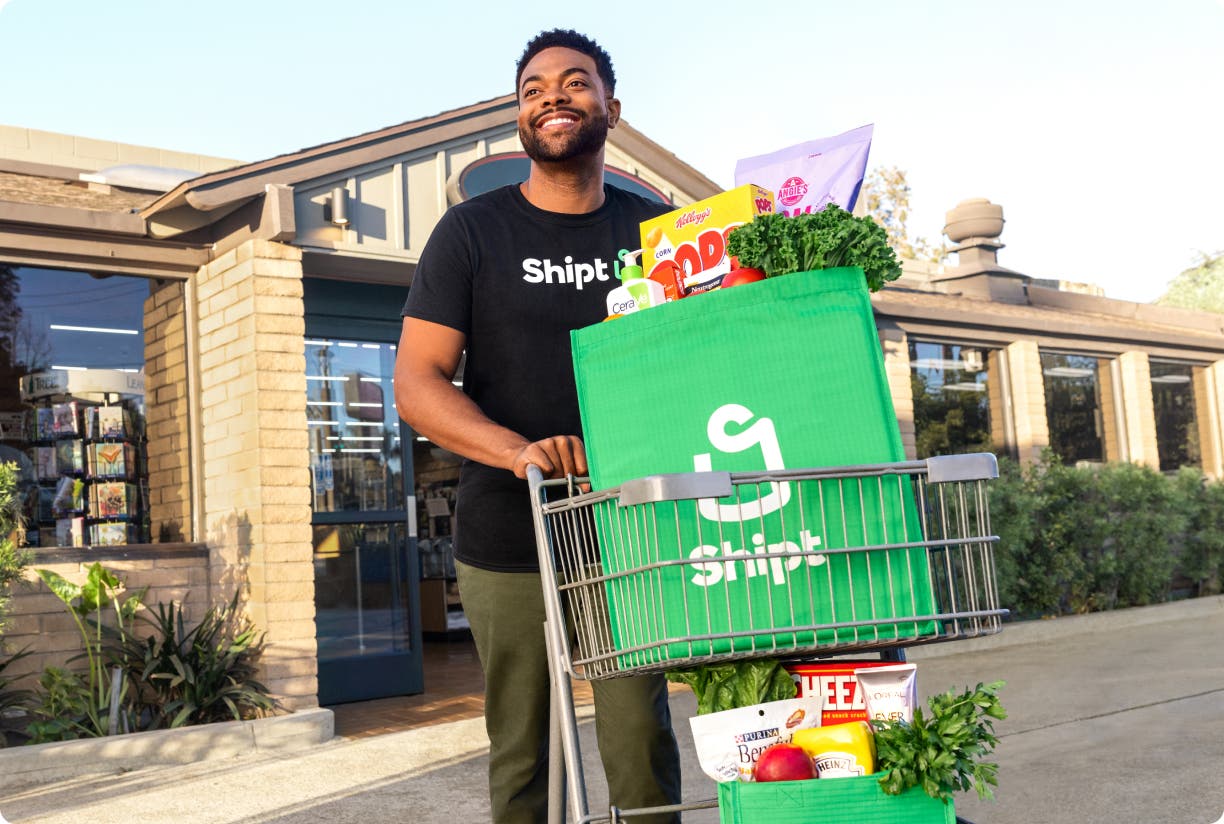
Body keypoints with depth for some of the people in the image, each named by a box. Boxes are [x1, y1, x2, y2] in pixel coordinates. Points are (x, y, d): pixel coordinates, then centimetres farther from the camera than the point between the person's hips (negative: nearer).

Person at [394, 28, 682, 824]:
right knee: (520, 757, 5)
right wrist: (518, 450, -22)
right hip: (508, 541, -1)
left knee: (643, 743, -1)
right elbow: (416, 384, -4)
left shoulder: (655, 229, 9)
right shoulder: (473, 231, 3)